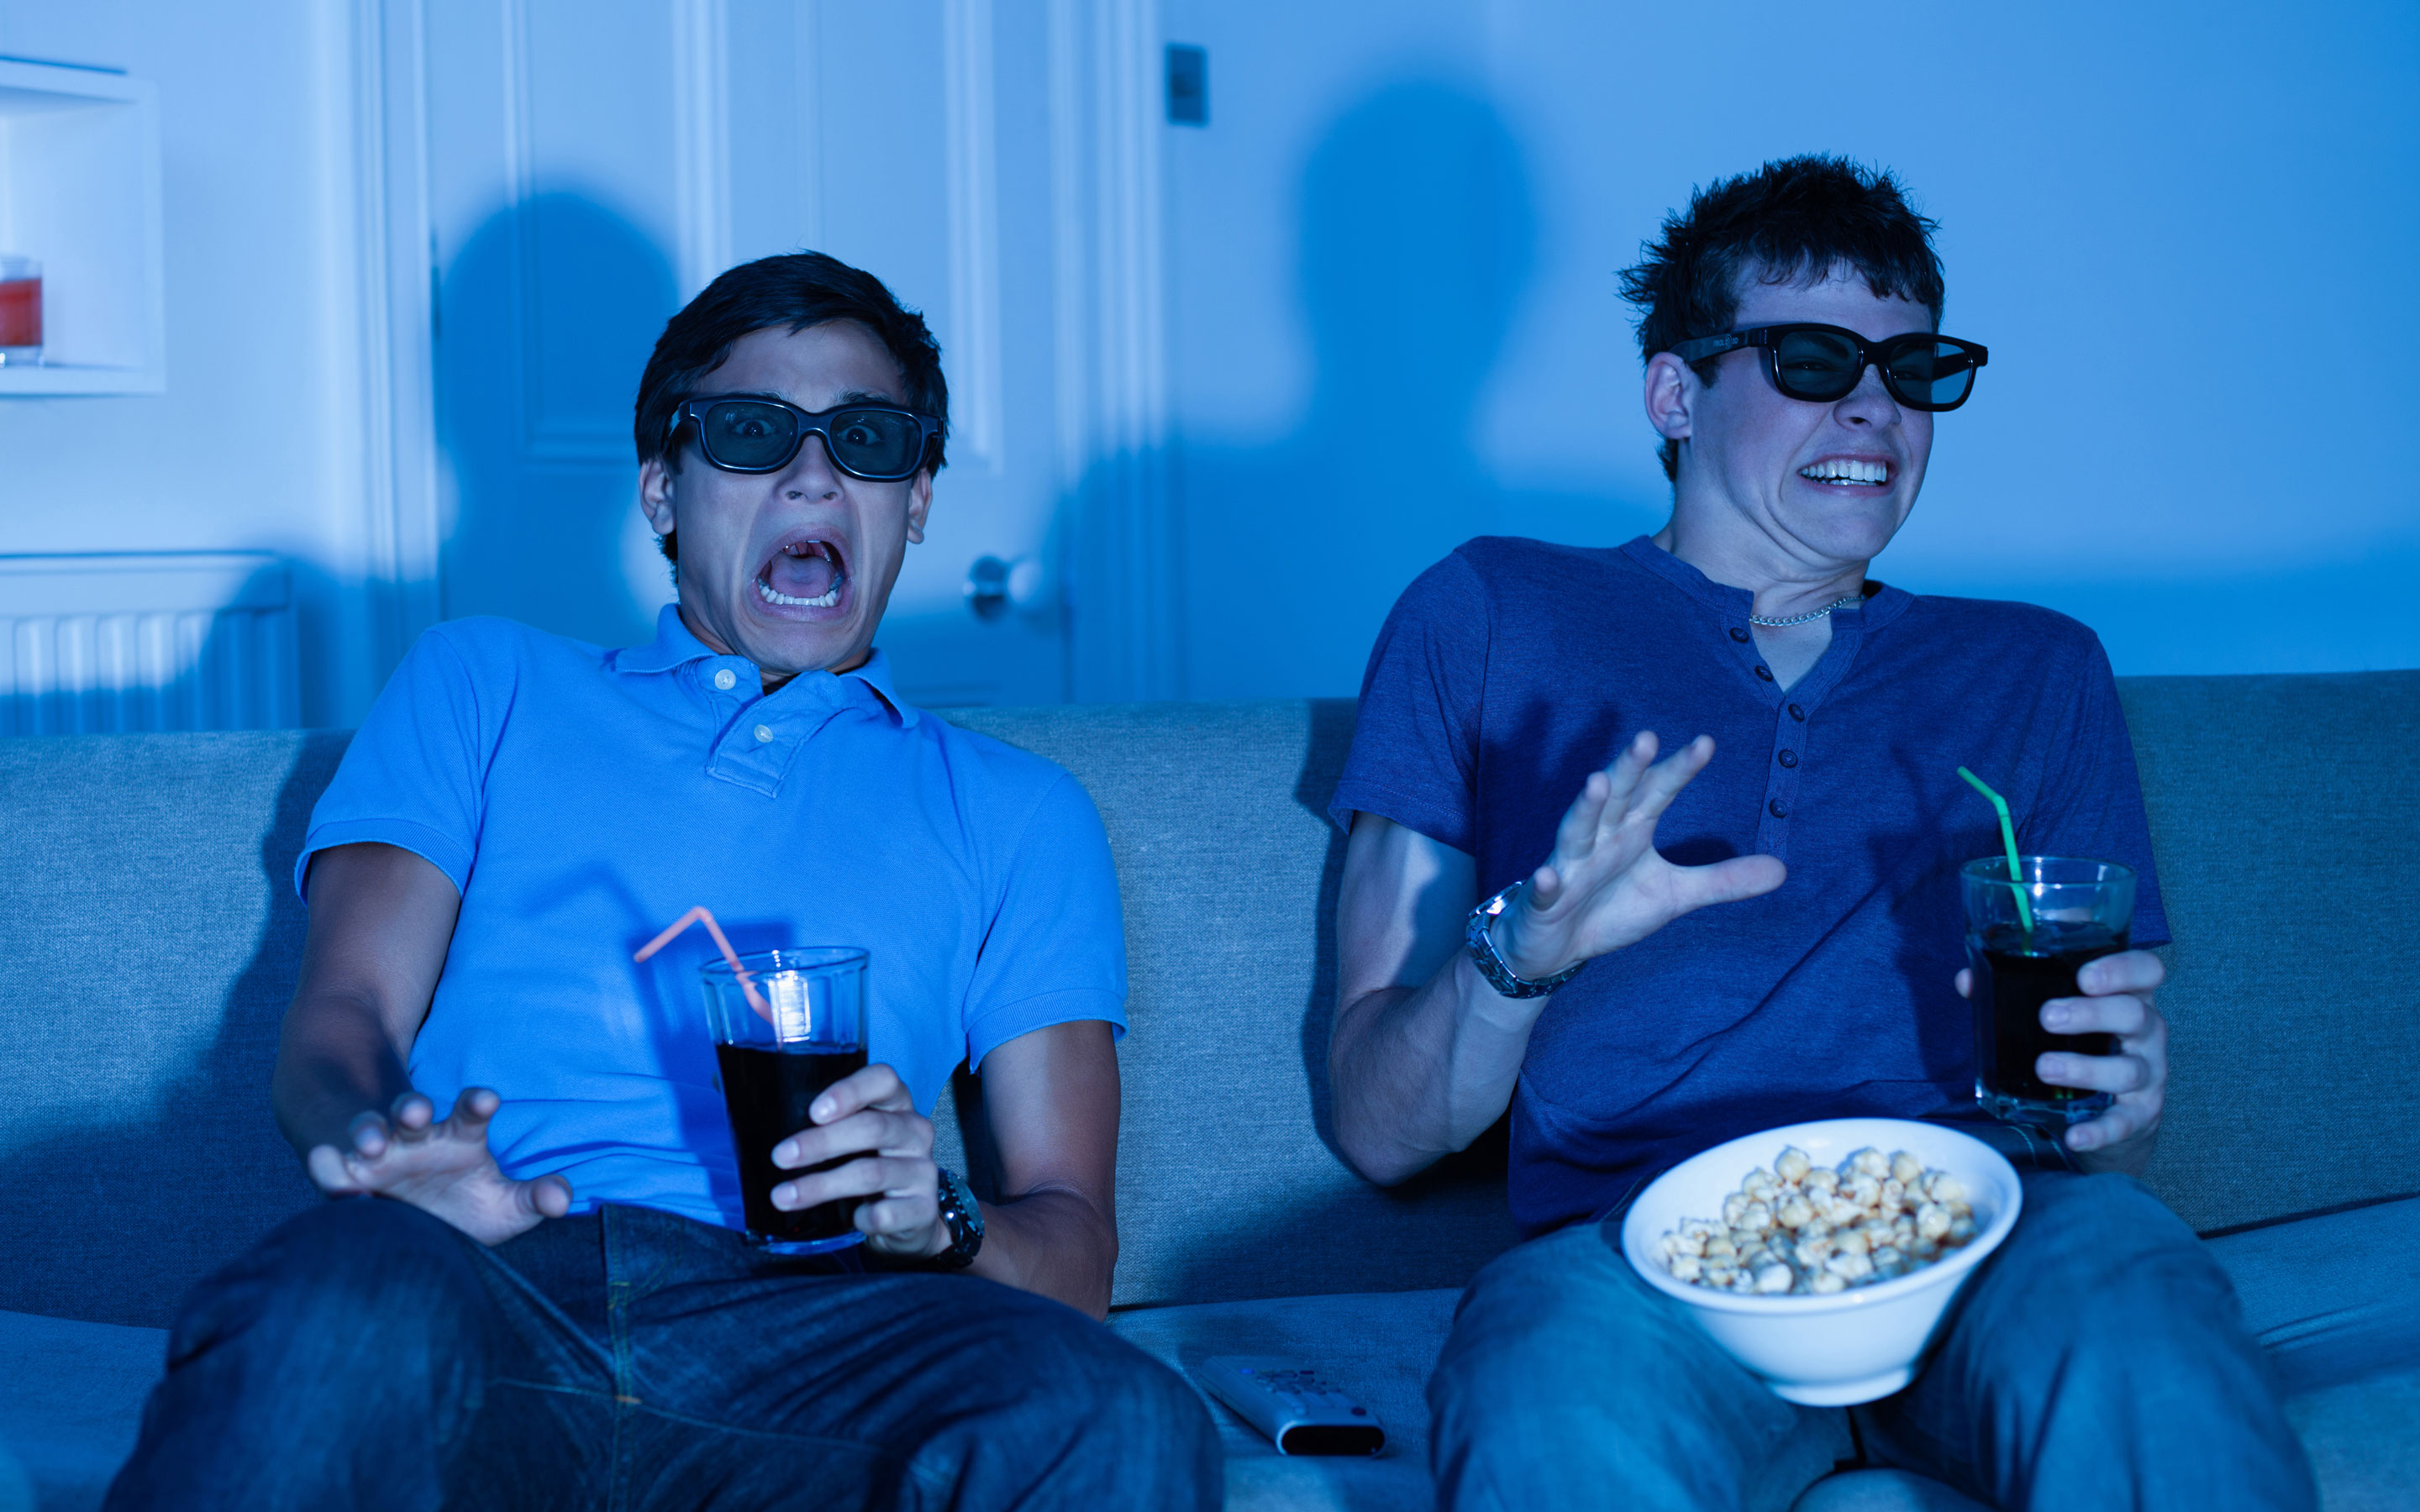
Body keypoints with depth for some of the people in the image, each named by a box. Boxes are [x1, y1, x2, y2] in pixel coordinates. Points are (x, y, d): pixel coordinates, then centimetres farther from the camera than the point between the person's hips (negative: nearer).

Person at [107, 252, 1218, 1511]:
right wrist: (387, 1140, -15)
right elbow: (341, 1015, 11)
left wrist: (936, 1223, -10)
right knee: (347, 1306, -39)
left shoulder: (1015, 813, 26)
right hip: (485, 1279, -2)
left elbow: (1072, 1248, 16)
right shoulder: (482, 685, 27)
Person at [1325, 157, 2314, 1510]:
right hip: (1642, 1247, -2)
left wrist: (2117, 1104, -4)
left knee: (2119, 1283, -35)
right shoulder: (1490, 619, 17)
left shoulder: (2037, 671, 26)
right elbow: (1381, 1132, 11)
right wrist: (1521, 954, -11)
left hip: (1979, 1244, 2)